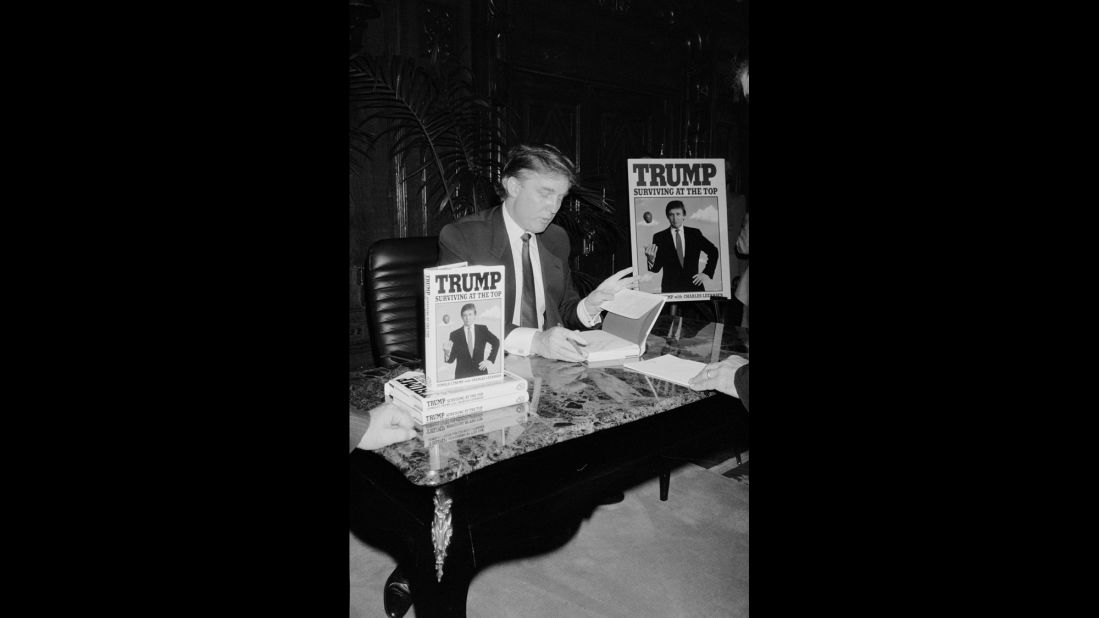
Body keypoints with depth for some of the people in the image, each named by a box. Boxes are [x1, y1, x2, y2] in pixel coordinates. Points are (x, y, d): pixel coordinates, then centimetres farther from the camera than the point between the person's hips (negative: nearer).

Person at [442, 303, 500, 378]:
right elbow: (451, 359, -1)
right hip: (462, 375, -1)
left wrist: (490, 360, 2)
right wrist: (447, 351, -22)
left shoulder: (482, 329, 5)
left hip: (480, 373, 1)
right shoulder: (455, 334, 0)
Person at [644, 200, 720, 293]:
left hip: (694, 286, 1)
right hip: (670, 289, -1)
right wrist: (651, 259, -25)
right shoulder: (659, 237, 1)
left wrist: (706, 273, 9)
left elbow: (713, 251, 17)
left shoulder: (695, 233, 6)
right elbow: (656, 268, -3)